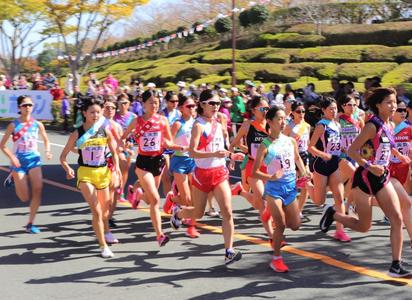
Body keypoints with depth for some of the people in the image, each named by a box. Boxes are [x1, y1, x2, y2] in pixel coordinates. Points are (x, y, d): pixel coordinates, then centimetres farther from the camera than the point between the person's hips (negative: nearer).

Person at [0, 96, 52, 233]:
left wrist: (48, 151, -4)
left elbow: (46, 140, 16)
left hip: (34, 159, 2)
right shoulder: (13, 125, -8)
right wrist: (12, 157, -20)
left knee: (38, 189, -14)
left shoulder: (37, 124, 0)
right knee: (25, 198, 0)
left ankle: (30, 224, 1)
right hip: (18, 161, -2)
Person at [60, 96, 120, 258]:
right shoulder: (77, 134, -9)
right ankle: (103, 246, -5)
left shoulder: (105, 131, -3)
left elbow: (114, 152, 8)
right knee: (96, 210, -15)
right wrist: (68, 169, -21)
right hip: (85, 173, -3)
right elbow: (63, 157, -4)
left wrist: (116, 166, -8)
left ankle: (106, 232, 49)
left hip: (103, 172, 3)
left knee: (105, 207, 19)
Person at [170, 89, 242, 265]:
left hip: (220, 173, 5)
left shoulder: (218, 124, 8)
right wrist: (214, 154, -35)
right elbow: (192, 152, -24)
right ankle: (177, 213, 46)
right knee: (198, 213, 12)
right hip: (203, 173, -5)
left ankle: (229, 251, -7)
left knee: (227, 212, -10)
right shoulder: (199, 125, -14)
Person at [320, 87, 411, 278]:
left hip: (382, 178, 7)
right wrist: (369, 166, -29)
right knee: (364, 226, 4)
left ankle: (396, 265, 0)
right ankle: (333, 214, 29)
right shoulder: (372, 126, -19)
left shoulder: (389, 125, 5)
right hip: (365, 179, -7)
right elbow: (352, 151, -20)